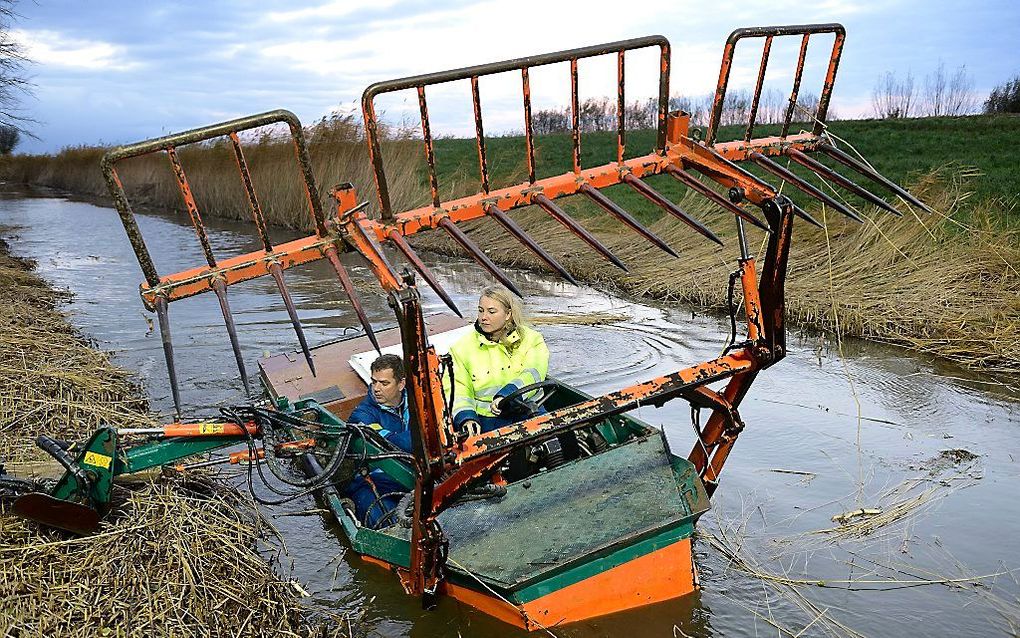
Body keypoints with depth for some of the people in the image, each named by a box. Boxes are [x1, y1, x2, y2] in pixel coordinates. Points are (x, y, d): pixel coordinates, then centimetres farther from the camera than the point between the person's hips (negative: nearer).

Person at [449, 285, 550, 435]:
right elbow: (457, 388, 3)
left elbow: (533, 375, -12)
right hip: (485, 420, 0)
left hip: (526, 412, 0)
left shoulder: (531, 340, 4)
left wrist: (506, 394, -30)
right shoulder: (463, 347, 8)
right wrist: (466, 417, -17)